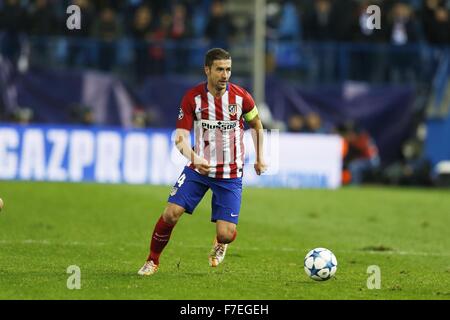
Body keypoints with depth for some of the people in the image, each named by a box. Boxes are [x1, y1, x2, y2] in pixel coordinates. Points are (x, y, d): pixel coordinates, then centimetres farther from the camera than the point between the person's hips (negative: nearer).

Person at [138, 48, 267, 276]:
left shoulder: (241, 97, -8)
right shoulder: (192, 97, -10)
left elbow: (256, 124, 12)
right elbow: (180, 138, -13)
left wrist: (259, 158, 13)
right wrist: (194, 158, -32)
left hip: (230, 175, 0)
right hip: (199, 169, 0)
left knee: (226, 234, -10)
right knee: (171, 214, -16)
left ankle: (220, 243, 30)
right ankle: (153, 260, 9)